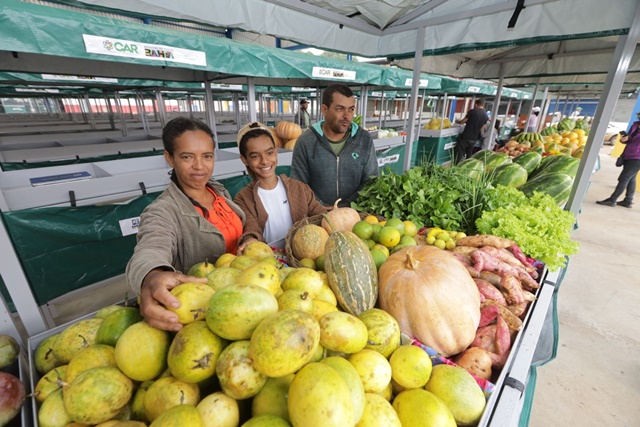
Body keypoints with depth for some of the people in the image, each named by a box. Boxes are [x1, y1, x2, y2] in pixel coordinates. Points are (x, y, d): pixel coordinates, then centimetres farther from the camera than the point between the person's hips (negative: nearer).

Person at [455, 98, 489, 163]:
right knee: (469, 156, 16)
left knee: (460, 155, -1)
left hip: (465, 137, -5)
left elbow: (462, 122, -2)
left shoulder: (472, 111, -8)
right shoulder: (486, 116, 6)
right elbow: (481, 129, 12)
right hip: (474, 139, 5)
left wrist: (457, 121, 19)